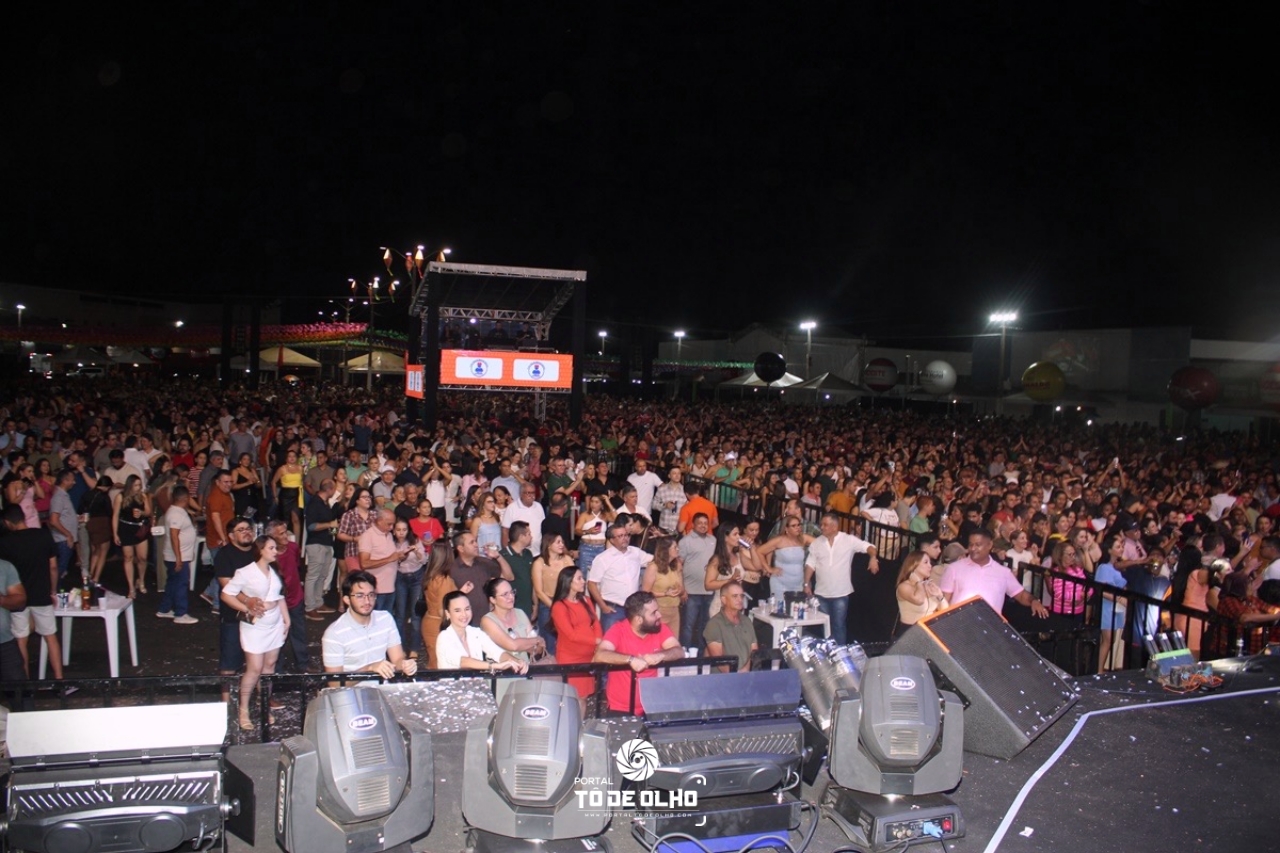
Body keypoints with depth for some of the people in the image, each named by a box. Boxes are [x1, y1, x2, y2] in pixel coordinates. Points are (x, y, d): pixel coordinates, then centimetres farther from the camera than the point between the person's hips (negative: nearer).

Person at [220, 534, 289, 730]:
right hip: (254, 626, -6)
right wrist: (247, 609, -16)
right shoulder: (245, 573, -14)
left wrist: (286, 619, 11)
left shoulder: (275, 572, 5)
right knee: (255, 668, -4)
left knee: (269, 666, 11)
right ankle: (243, 710, 10)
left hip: (275, 625, 6)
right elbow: (226, 594, -11)